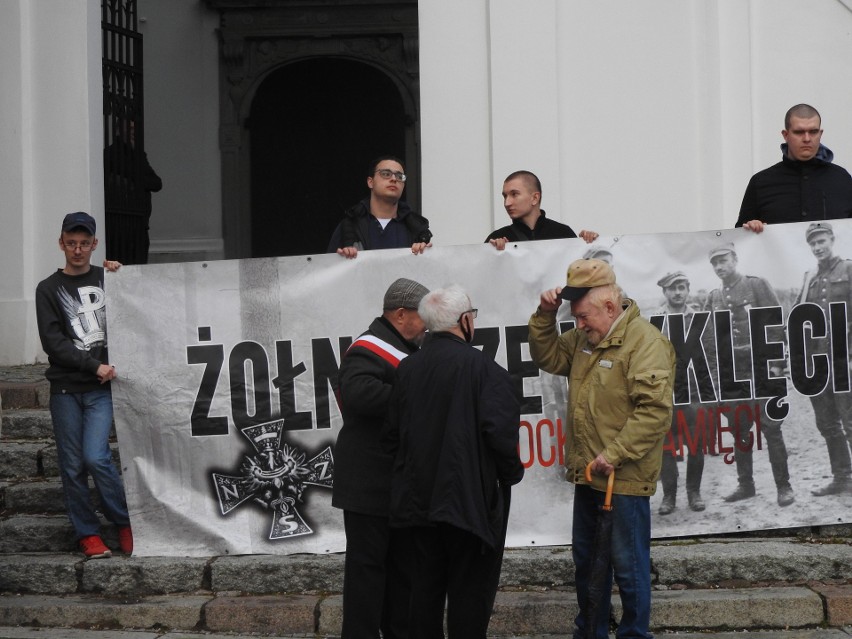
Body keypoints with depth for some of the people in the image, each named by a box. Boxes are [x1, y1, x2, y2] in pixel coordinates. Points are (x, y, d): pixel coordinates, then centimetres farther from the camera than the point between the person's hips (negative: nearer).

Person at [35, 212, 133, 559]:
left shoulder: (106, 279, 9)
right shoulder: (49, 289, 4)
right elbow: (53, 341, -4)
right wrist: (94, 366, -12)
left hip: (102, 387, -1)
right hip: (65, 388, 1)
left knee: (96, 457, -13)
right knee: (73, 465, 2)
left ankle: (125, 523, 4)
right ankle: (87, 533, 13)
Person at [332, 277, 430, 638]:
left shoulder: (407, 349, 17)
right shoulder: (368, 350, -16)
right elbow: (359, 392, -34)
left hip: (402, 483, 10)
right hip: (371, 483, -10)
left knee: (403, 564, 16)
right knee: (368, 562, -5)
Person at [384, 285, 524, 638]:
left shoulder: (407, 368, 3)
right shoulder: (482, 367, -13)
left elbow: (392, 433, 7)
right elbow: (500, 430, -19)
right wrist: (512, 473, -2)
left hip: (418, 498, 5)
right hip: (471, 498, -5)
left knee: (425, 587, 13)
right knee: (470, 590, 2)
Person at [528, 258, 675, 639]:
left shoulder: (645, 342, -18)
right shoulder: (585, 338, 9)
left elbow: (654, 409, -24)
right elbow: (548, 358, 19)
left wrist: (615, 455, -24)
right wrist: (545, 317, 3)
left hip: (624, 479, -9)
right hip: (587, 475, 9)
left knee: (628, 565, 3)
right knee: (586, 561, 19)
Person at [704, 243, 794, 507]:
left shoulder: (757, 285, -3)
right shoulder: (714, 297, 9)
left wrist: (775, 363, -12)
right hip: (731, 370, 4)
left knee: (770, 426, -5)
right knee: (739, 429, 7)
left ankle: (783, 486, -1)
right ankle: (745, 485, 15)